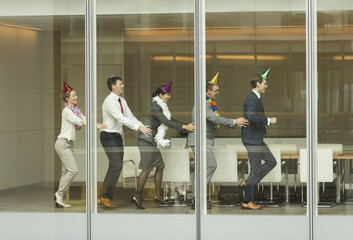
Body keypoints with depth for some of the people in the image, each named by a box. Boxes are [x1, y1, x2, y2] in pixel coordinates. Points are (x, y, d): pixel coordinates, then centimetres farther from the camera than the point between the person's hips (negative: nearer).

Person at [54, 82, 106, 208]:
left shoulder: (76, 110, 15)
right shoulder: (66, 111, -12)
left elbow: (84, 119, 7)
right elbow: (79, 122, -21)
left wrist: (100, 125, -8)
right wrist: (96, 125, -27)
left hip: (69, 143, 9)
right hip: (63, 143, -9)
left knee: (66, 171, 7)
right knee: (73, 170, -13)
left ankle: (59, 198, 9)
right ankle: (60, 194, -4)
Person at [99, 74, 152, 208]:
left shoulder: (122, 101, 12)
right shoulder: (109, 101, -17)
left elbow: (130, 116, 10)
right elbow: (121, 118, -27)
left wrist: (143, 127, -3)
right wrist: (139, 128, -31)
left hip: (117, 137, 9)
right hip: (109, 137, -9)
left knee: (115, 167, 7)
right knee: (116, 166, -17)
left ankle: (104, 198, 11)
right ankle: (105, 196, -10)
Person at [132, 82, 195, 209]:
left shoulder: (161, 107, 15)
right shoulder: (155, 107, -15)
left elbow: (171, 120, 19)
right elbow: (166, 122, -20)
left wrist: (187, 125, 10)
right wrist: (184, 127, -17)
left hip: (152, 142, 10)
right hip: (146, 140, -10)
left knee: (160, 166, 11)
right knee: (147, 169, -9)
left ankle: (158, 195, 16)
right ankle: (137, 197, -3)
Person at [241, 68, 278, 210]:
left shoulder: (256, 98, 15)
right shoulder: (252, 99, -18)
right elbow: (251, 117, -33)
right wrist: (268, 120, -26)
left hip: (257, 138, 10)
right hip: (252, 139, -10)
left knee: (271, 162, 14)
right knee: (255, 169, -3)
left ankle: (248, 183, 16)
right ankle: (247, 201, 5)